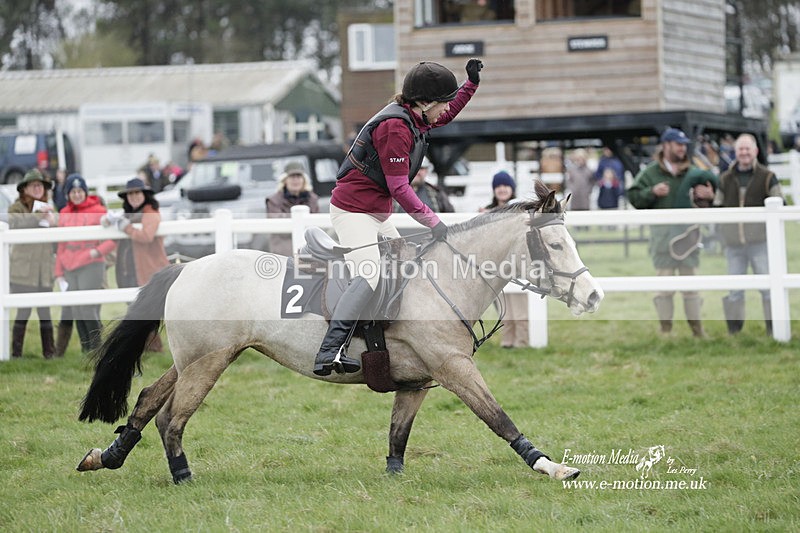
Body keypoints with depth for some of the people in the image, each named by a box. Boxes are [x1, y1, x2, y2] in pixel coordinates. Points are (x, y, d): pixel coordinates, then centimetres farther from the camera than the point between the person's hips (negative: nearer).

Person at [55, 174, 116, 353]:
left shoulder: (98, 211, -2)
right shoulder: (64, 214, 13)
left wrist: (98, 251, -17)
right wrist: (59, 272, 14)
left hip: (91, 266, -5)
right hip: (70, 269, 5)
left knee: (88, 310, -13)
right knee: (77, 314, 4)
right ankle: (86, 350, 9)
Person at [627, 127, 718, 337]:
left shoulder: (692, 172, 10)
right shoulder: (650, 172, 3)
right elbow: (634, 196, 0)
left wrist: (708, 196, -7)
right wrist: (652, 192, -16)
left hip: (688, 230, 2)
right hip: (662, 231, -2)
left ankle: (697, 328, 13)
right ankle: (666, 330, 7)